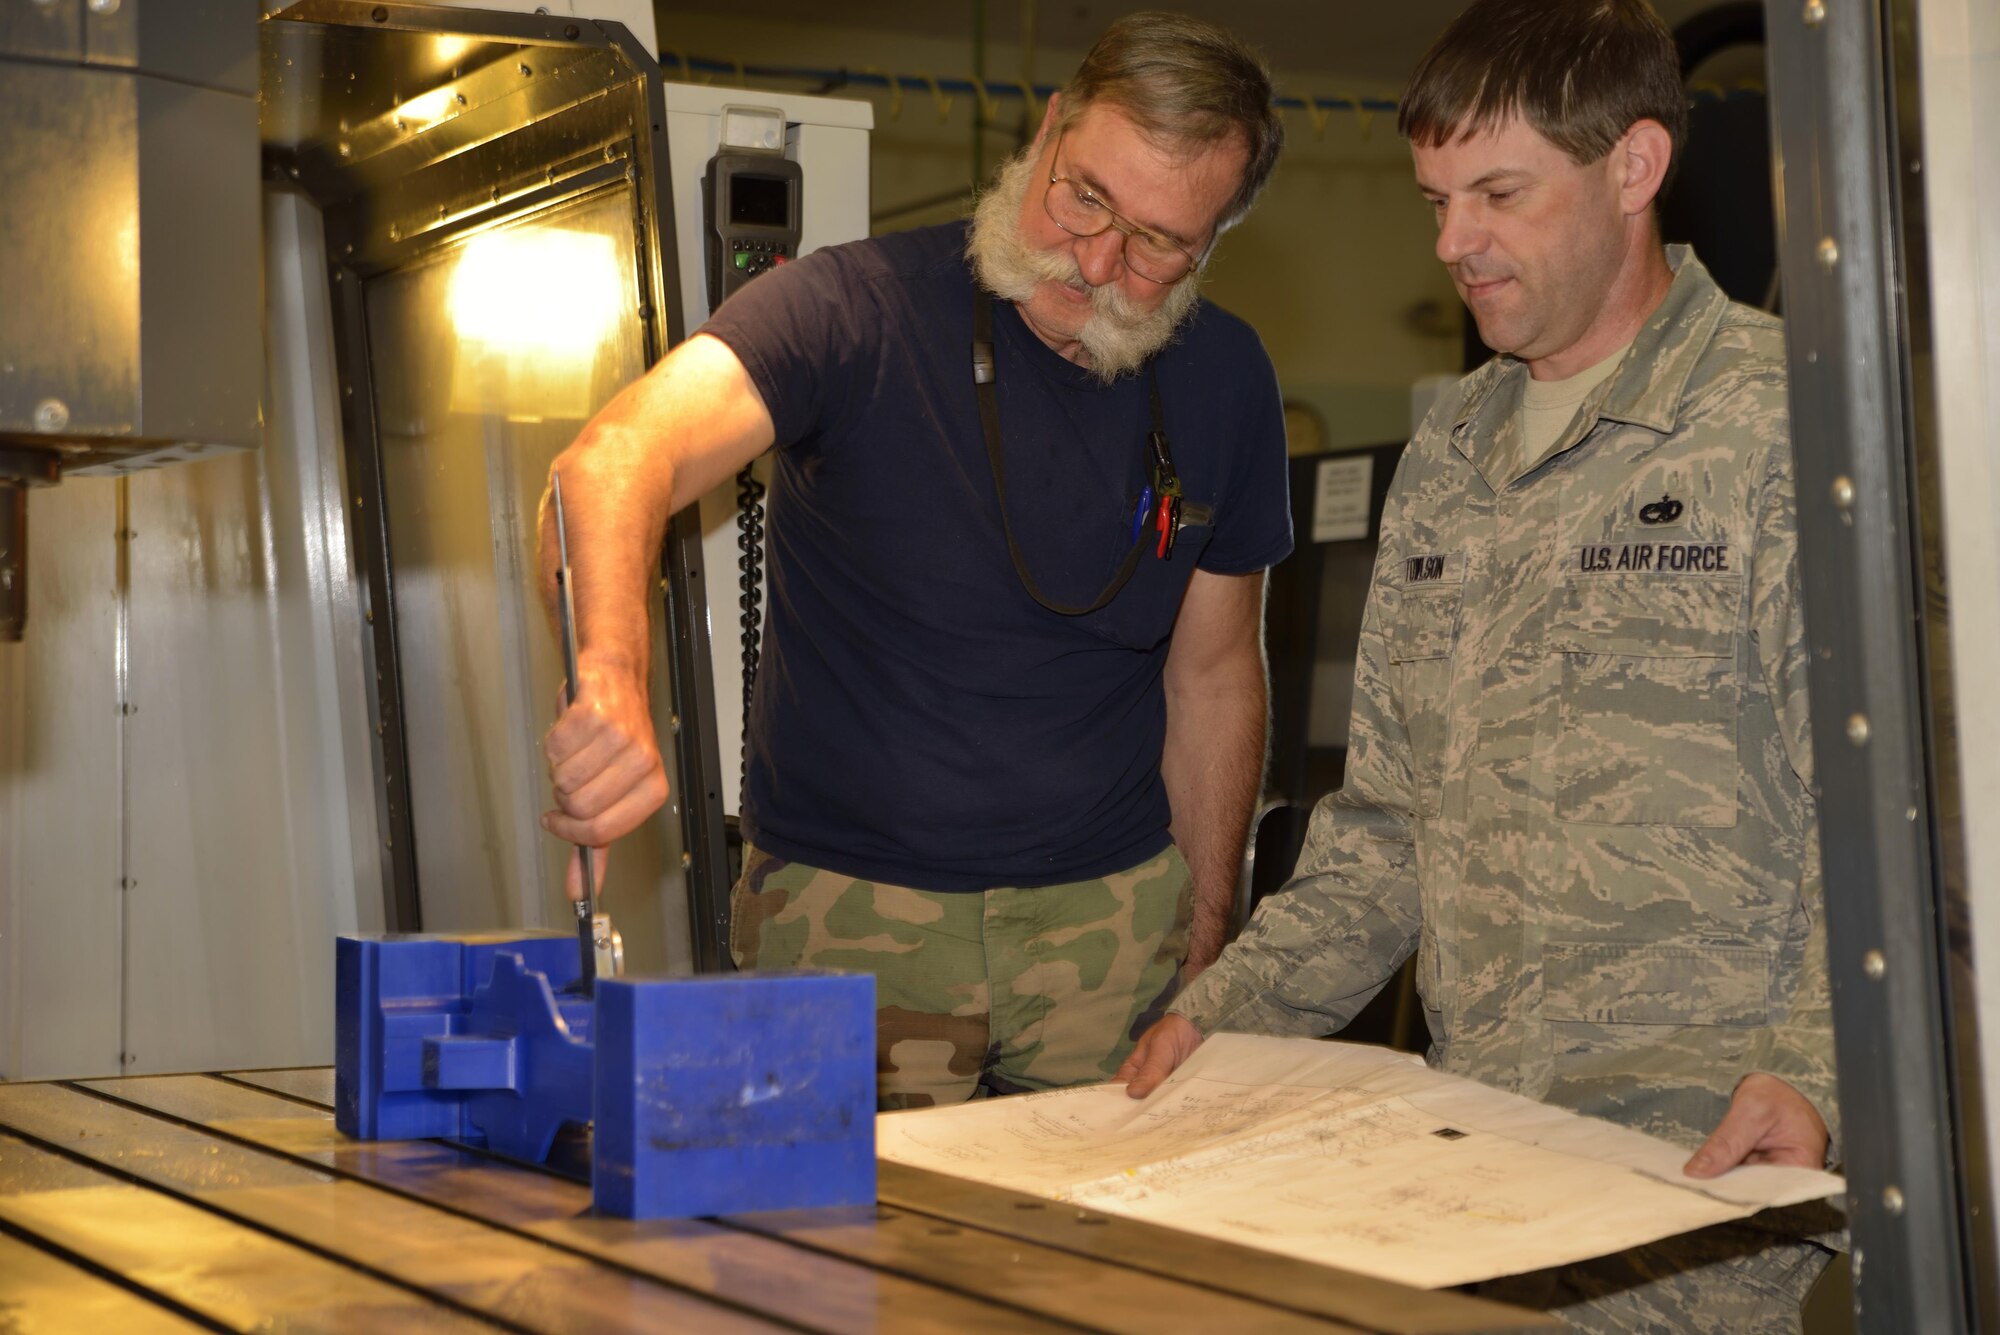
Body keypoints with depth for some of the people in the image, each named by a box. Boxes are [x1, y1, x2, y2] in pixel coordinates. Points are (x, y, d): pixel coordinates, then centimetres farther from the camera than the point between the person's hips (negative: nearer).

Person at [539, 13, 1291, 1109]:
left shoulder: (1225, 381, 1)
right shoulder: (859, 310, -14)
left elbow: (1214, 671, 11)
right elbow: (615, 462, -31)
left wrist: (1204, 944, 10)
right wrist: (614, 688, -51)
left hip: (1113, 908, 3)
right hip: (848, 909, -3)